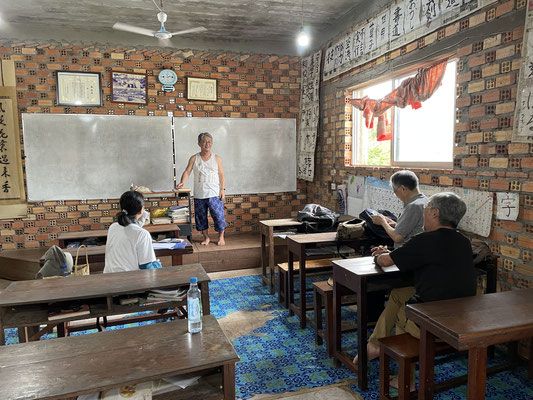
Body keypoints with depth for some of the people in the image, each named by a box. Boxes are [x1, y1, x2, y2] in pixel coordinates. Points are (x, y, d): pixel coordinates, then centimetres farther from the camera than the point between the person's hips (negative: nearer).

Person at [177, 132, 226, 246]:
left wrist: (222, 189, -5)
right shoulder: (194, 159, 4)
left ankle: (221, 237, 17)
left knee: (218, 215, -3)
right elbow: (187, 171, -4)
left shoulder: (217, 159, 4)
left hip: (214, 194, -1)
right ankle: (206, 237, 26)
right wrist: (182, 182, -22)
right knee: (201, 217, 9)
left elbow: (221, 175, 4)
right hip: (199, 195, 1)